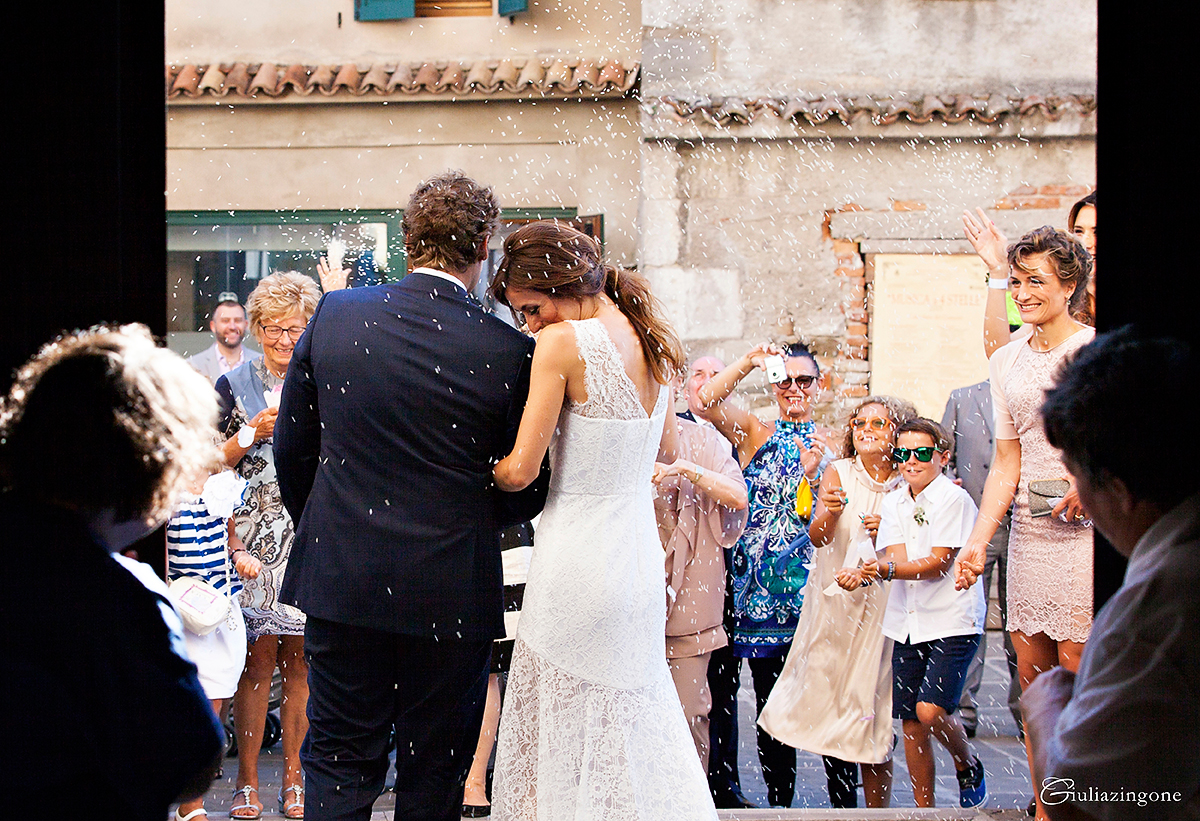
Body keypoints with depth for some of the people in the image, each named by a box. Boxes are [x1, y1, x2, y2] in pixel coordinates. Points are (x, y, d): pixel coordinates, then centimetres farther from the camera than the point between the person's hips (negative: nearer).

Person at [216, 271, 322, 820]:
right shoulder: (235, 385, 7)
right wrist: (253, 432, -8)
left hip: (311, 535, 1)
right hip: (253, 535, -1)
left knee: (299, 662, 3)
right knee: (257, 661, -3)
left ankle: (293, 775, 12)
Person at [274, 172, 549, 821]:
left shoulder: (335, 315, -3)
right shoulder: (510, 352, -11)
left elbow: (291, 446, 5)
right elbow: (523, 496, -3)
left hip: (342, 580, 2)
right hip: (453, 594, -2)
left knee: (340, 766, 10)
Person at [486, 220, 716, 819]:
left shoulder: (563, 342, -14)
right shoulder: (652, 341, 8)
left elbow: (520, 470, -14)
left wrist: (480, 467, 5)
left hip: (577, 561, -7)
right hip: (640, 556, 7)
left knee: (565, 736, 3)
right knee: (633, 723, 16)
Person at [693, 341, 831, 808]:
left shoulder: (829, 446, 9)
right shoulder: (755, 434, 8)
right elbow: (707, 400, -9)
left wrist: (812, 473, -14)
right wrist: (749, 363, -16)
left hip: (809, 581, 0)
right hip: (760, 580, 0)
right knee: (770, 699, 3)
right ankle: (779, 799, 12)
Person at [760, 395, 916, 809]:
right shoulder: (838, 473, 0)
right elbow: (818, 537, -12)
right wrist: (829, 513, -33)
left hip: (881, 603, 0)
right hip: (835, 600, 0)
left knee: (872, 711, -3)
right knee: (830, 702, 2)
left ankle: (878, 809, 7)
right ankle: (842, 808, 13)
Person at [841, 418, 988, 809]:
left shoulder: (953, 499, -9)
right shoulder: (893, 502, 10)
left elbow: (938, 563, -15)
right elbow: (897, 558, -2)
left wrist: (885, 569, -28)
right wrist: (864, 573, -24)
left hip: (952, 620, -6)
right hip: (907, 622, 6)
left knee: (931, 709, -19)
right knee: (910, 720, 5)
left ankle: (968, 766, 11)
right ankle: (924, 808, 16)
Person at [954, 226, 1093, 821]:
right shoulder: (1006, 362, 13)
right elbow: (1006, 462, 13)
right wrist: (977, 541, 5)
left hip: (1084, 528, -5)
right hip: (1029, 529, 5)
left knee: (1076, 668, -9)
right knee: (1032, 671, 5)